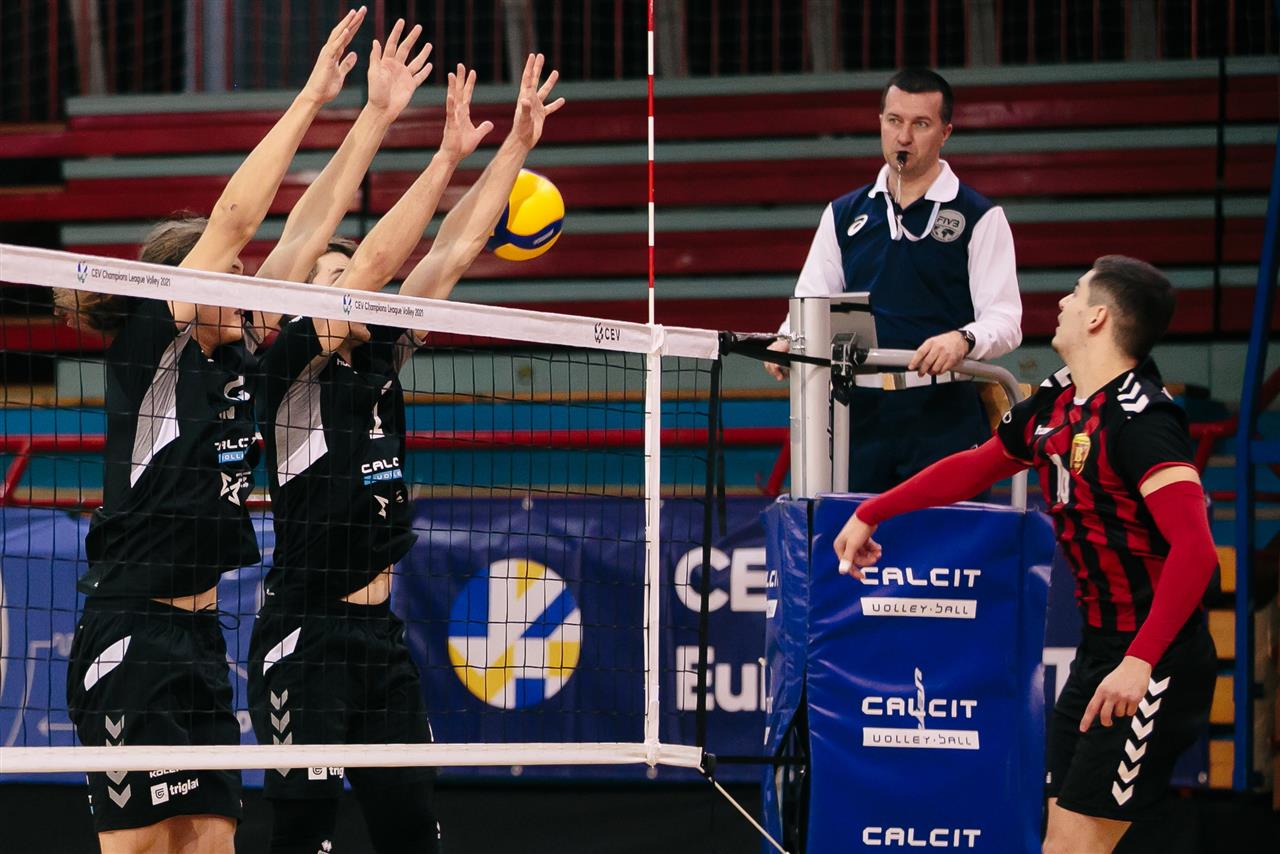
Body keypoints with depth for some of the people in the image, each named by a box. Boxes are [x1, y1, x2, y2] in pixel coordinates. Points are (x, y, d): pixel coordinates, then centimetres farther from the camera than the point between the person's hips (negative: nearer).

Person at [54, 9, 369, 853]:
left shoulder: (232, 365, 13)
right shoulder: (147, 348, -7)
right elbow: (235, 216, -13)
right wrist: (310, 99, -10)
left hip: (200, 641, 8)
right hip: (130, 639, -8)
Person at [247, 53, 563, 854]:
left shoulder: (380, 356, 11)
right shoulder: (293, 365, -8)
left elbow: (453, 252, 10)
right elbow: (377, 261, -19)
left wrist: (518, 142, 7)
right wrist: (447, 158, -20)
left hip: (379, 633, 7)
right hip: (305, 638, -7)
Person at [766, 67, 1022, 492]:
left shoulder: (980, 217, 2)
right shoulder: (844, 214, 15)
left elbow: (1004, 320, -4)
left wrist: (962, 340, -25)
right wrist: (787, 340, -5)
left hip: (943, 420, -4)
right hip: (860, 416, 4)